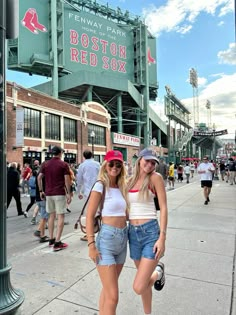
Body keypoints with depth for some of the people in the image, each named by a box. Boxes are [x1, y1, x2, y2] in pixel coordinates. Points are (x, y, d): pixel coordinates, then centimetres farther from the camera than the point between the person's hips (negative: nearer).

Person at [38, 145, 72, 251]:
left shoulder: (45, 164, 7)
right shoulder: (63, 164, -5)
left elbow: (39, 177, 5)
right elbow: (67, 180, -9)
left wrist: (41, 191, 13)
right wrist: (69, 193, -4)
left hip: (48, 193, 5)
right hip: (60, 193, -5)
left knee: (51, 216, 16)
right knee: (60, 216, -1)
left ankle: (51, 239, 23)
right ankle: (57, 242, -4)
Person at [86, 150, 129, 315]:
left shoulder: (121, 187, 9)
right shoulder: (100, 186, -10)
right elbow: (90, 216, -12)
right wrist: (91, 244, -16)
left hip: (123, 239, 7)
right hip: (106, 239, -7)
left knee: (107, 291, 20)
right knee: (113, 296, -1)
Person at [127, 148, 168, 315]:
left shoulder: (155, 177, -6)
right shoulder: (130, 180, 7)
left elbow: (163, 208, -9)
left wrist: (162, 237, -14)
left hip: (151, 232, -4)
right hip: (133, 233, 5)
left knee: (139, 287, -7)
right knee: (144, 282, 19)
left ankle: (158, 272, 24)